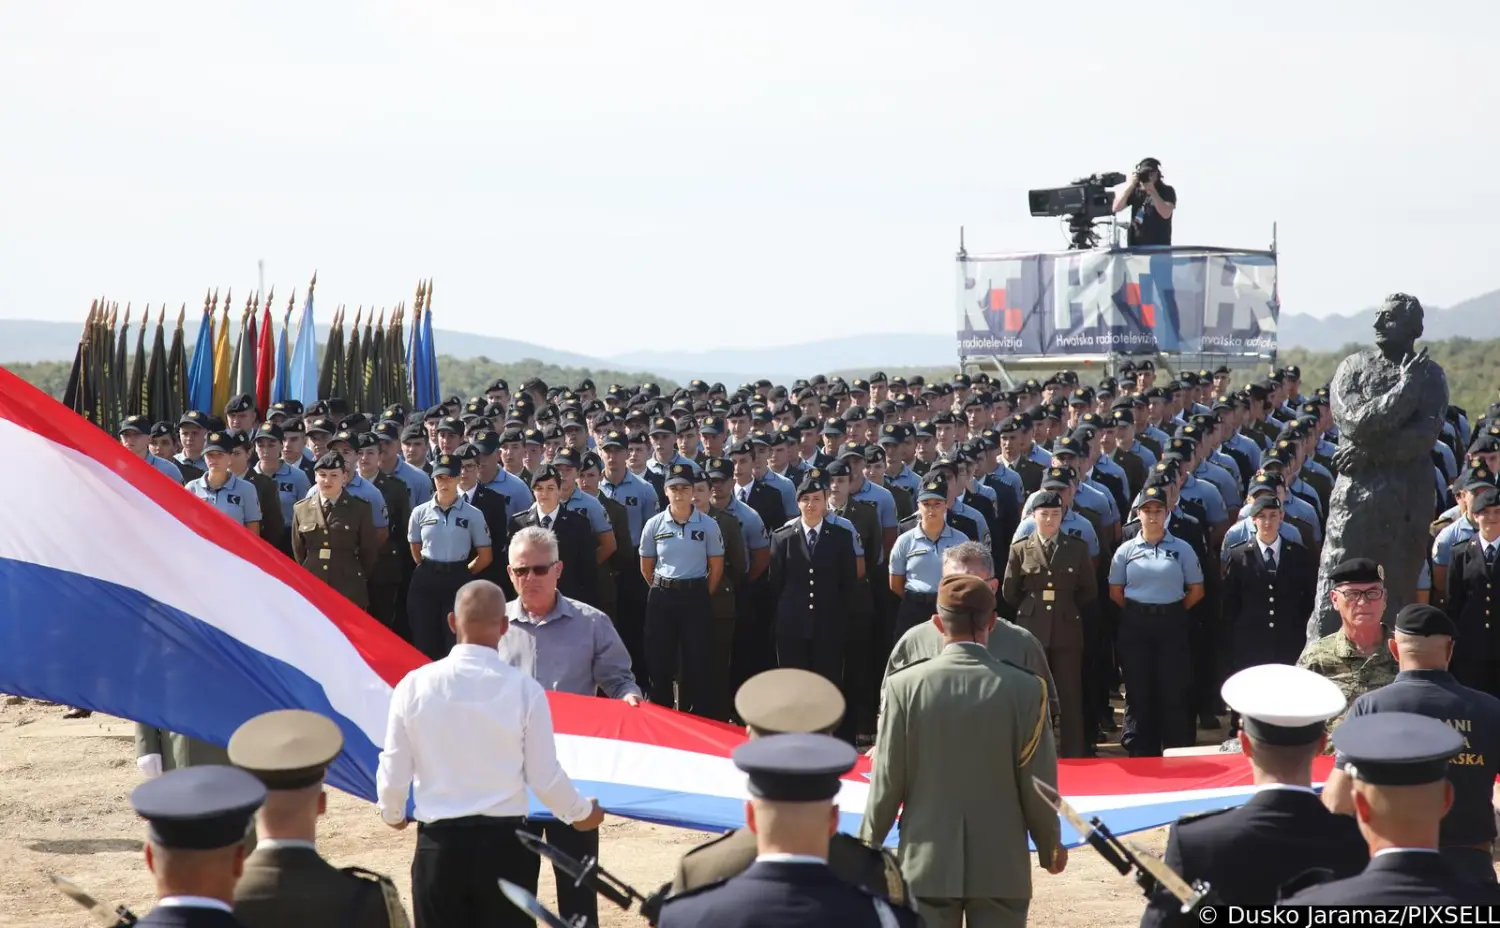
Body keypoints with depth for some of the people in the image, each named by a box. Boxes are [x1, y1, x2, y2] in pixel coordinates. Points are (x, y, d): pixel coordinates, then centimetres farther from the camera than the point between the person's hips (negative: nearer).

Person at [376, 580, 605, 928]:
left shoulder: (414, 685, -5)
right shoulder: (525, 689, -8)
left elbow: (393, 775, 0)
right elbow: (545, 779, -4)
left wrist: (392, 814, 22)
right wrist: (581, 813, 17)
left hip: (438, 844, 1)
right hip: (504, 845, -1)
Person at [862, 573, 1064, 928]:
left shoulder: (905, 685, -8)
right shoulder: (1026, 689, -8)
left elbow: (888, 779, -4)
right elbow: (1037, 783, -3)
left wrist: (869, 843, 11)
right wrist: (1050, 846, 14)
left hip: (926, 863, 0)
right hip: (1001, 865, 0)